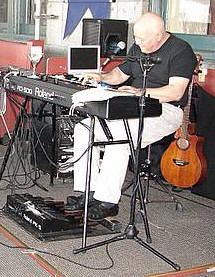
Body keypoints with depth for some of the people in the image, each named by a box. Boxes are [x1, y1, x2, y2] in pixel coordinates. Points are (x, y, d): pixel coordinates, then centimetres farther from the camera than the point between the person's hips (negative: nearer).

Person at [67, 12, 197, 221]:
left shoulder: (181, 51, -12)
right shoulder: (138, 47, 13)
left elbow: (176, 92, -22)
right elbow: (120, 74, 24)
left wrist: (141, 91, -31)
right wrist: (102, 77, 2)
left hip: (165, 111, -8)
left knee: (118, 136, -33)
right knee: (83, 128, -7)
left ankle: (107, 201, -23)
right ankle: (88, 192, -5)